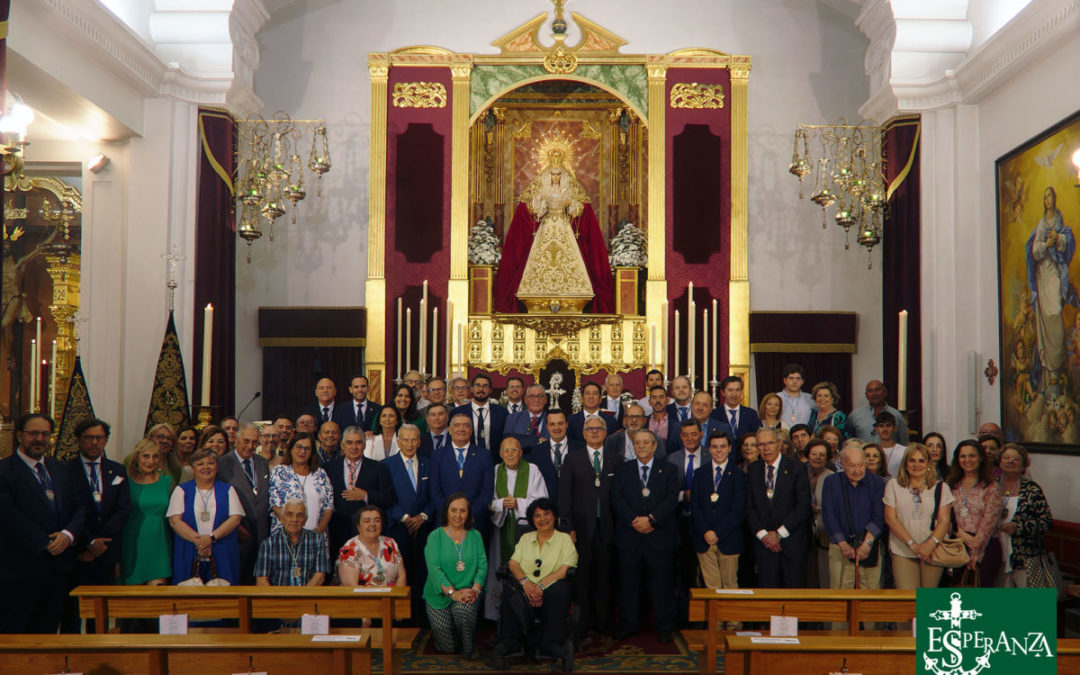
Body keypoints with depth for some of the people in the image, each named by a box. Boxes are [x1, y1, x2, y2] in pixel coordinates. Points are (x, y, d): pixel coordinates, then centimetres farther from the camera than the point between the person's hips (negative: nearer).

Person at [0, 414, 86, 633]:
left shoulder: (62, 469, 14)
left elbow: (79, 506, 11)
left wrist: (69, 534, -9)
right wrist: (45, 544, -16)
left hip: (60, 565, 6)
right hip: (21, 567, -6)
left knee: (47, 630, 12)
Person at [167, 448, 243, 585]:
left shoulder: (228, 490, 13)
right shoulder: (181, 490, 11)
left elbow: (235, 518, 0)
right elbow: (175, 520, -2)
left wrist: (211, 537, -14)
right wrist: (198, 540, -13)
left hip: (222, 556, 0)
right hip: (189, 555, 0)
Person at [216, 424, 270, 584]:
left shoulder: (264, 464, 12)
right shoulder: (223, 463, -4)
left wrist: (267, 527, 6)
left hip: (262, 534, 4)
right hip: (237, 534, -4)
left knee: (254, 579, 6)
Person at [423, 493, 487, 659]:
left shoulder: (475, 536, 12)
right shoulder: (435, 536, 1)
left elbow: (482, 566, 4)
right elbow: (434, 569, -10)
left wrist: (475, 589, -15)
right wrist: (453, 593, -21)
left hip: (468, 593, 1)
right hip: (440, 595, -1)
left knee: (464, 608, -35)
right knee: (447, 647, -13)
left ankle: (469, 649, -9)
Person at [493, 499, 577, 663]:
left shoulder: (564, 539, 12)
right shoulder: (525, 538, 23)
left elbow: (565, 570, -3)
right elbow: (513, 563, 8)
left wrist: (541, 586, -17)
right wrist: (525, 581, -14)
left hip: (550, 589, -2)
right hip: (525, 590, 2)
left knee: (561, 587, -37)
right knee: (509, 585, -31)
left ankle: (551, 645, -34)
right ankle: (510, 641, -30)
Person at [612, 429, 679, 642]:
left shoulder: (668, 470, 8)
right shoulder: (622, 470, 11)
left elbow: (672, 499, -4)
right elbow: (616, 499, 1)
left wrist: (650, 519, -15)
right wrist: (633, 521, -13)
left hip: (660, 536, -1)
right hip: (629, 536, 1)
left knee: (662, 584, 2)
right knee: (628, 583, 5)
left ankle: (665, 628, 14)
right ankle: (627, 625, 17)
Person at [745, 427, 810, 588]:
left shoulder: (797, 468, -3)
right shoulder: (753, 470, 8)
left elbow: (803, 506, -8)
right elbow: (749, 507, 7)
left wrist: (779, 534, -11)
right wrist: (762, 534, -7)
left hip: (792, 543, -2)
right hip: (764, 544, 2)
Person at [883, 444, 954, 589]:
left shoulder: (941, 487, 8)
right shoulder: (893, 485, 7)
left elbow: (944, 520, 0)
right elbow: (890, 518, -1)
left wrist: (931, 543, -17)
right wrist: (912, 544, -11)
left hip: (932, 551, 1)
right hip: (902, 551, -1)